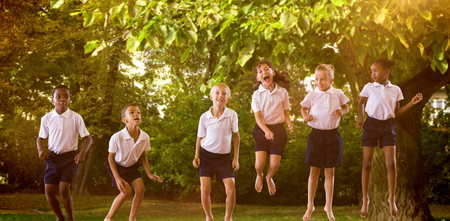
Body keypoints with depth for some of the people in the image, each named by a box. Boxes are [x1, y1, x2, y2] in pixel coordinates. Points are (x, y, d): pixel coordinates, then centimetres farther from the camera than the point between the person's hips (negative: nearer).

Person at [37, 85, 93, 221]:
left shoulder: (76, 118, -8)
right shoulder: (46, 118, -1)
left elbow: (87, 138, -4)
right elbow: (41, 137, 13)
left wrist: (83, 152, -22)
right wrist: (40, 150, -7)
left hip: (70, 157, -3)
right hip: (53, 157, 3)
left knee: (64, 190, -18)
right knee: (49, 192, -2)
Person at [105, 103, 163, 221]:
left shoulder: (145, 137, -19)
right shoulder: (117, 137, -32)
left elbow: (143, 156, 0)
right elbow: (111, 157, -18)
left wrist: (149, 174, -6)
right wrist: (117, 178, -22)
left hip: (132, 167, 5)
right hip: (117, 167, -5)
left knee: (140, 189, -10)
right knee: (126, 191, -18)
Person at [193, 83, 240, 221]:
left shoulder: (232, 115, -9)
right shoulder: (205, 117, -8)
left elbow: (235, 136, 3)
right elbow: (200, 137, 6)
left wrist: (236, 158, 2)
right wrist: (196, 156, -2)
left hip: (224, 157, 0)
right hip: (207, 155, 0)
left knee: (231, 190, -8)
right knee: (205, 190, -10)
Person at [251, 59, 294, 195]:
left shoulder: (282, 92, -3)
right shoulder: (257, 94, -7)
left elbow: (285, 112, 6)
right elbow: (258, 116, -12)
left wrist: (290, 124, -14)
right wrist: (267, 131, -29)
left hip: (278, 129, 1)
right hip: (262, 130, -1)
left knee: (275, 164, -3)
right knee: (259, 163, -12)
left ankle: (269, 178, 34)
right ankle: (259, 176, 27)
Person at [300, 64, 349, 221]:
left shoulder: (337, 94, 0)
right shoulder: (312, 95, -3)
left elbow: (346, 107, 13)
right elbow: (304, 107, 10)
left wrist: (342, 111, -10)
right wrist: (305, 115, -11)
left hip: (332, 135, 1)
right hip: (316, 134, -1)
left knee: (330, 172, 8)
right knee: (314, 171, 5)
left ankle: (328, 206, 21)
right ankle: (310, 206, 19)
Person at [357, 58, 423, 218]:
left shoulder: (395, 90, 3)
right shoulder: (369, 88, 0)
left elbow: (396, 113, 8)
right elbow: (361, 103, 17)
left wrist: (412, 103, -1)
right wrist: (360, 119, 2)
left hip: (387, 126, 1)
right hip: (371, 125, -1)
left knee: (391, 164, -4)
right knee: (367, 164, -1)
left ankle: (392, 199, 11)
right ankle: (365, 200, 12)